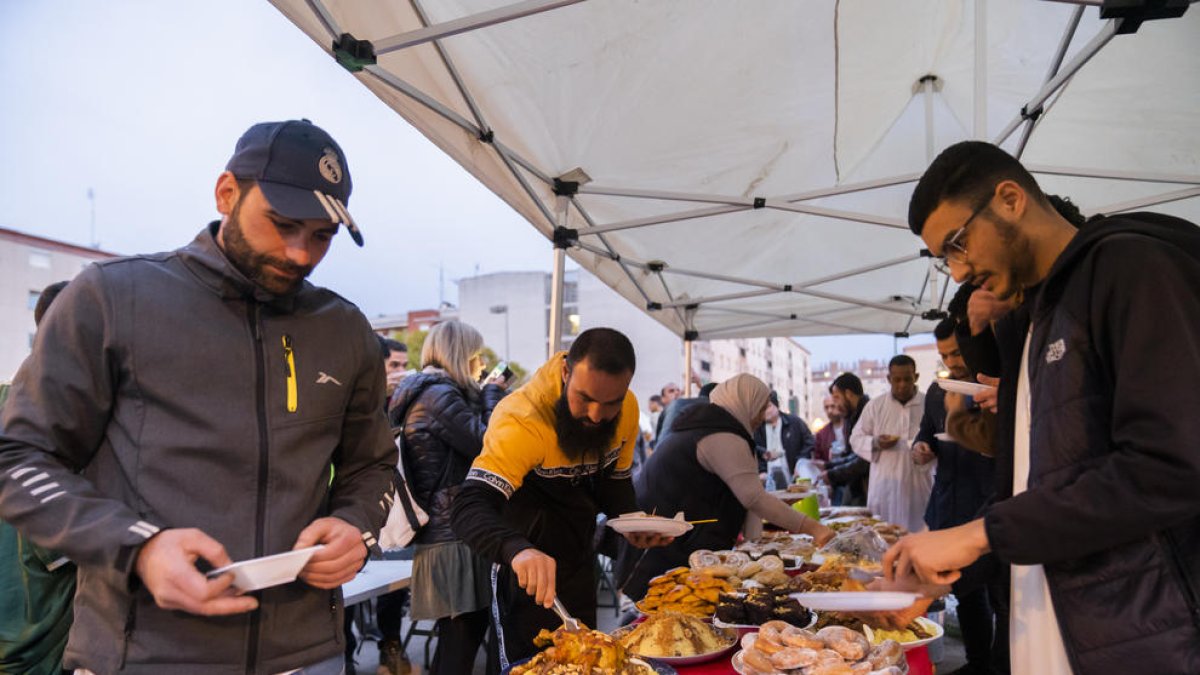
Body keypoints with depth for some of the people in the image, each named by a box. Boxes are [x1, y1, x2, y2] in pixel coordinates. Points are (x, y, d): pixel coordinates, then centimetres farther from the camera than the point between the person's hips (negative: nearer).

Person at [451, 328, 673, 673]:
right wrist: (518, 550, -62)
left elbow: (614, 478, 1)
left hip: (578, 548, 6)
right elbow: (469, 508, -43)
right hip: (526, 555, -6)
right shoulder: (522, 419, -34)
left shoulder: (627, 408, -14)